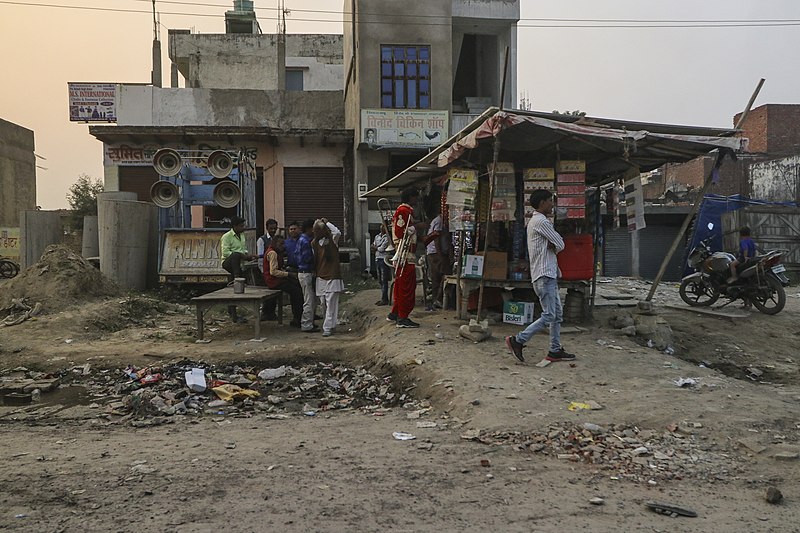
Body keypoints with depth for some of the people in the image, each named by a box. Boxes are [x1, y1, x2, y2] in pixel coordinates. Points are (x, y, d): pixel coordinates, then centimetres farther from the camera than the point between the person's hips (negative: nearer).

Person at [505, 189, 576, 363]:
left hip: (549, 274, 10)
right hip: (544, 275, -10)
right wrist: (555, 246, 9)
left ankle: (555, 350, 14)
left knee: (557, 314, 11)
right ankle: (518, 340, -5)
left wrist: (551, 245, -5)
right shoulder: (541, 221, -13)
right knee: (549, 316, -10)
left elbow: (554, 245, 16)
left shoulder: (536, 221, 20)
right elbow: (561, 244, -12)